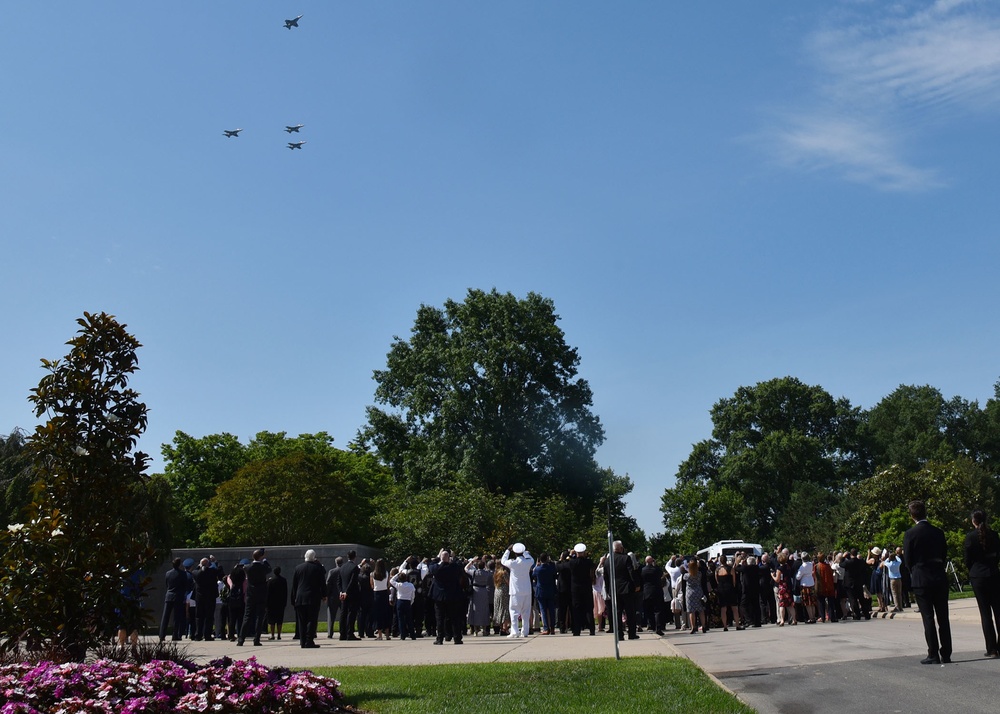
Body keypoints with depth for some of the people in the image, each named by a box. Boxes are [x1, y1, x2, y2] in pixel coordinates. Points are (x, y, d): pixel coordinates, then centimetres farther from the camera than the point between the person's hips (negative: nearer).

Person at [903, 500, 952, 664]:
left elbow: (907, 560, -4)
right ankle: (946, 654, 10)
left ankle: (933, 655, -1)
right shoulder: (939, 532, 4)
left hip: (921, 580, -4)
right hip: (940, 579, 4)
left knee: (928, 618, -1)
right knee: (943, 617, 8)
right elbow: (944, 555, 10)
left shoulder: (910, 534, -8)